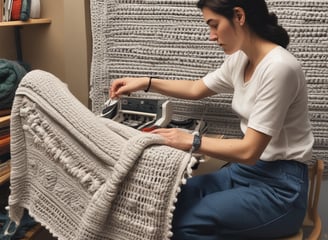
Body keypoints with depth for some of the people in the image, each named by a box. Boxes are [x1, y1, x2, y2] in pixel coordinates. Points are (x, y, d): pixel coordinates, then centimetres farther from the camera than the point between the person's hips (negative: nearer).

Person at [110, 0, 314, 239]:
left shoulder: (278, 68, -23)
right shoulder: (239, 60, 3)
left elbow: (249, 150, -23)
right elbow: (196, 89, 20)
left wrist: (191, 141, -19)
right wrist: (146, 82, 12)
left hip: (280, 186, -7)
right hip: (245, 170, 7)